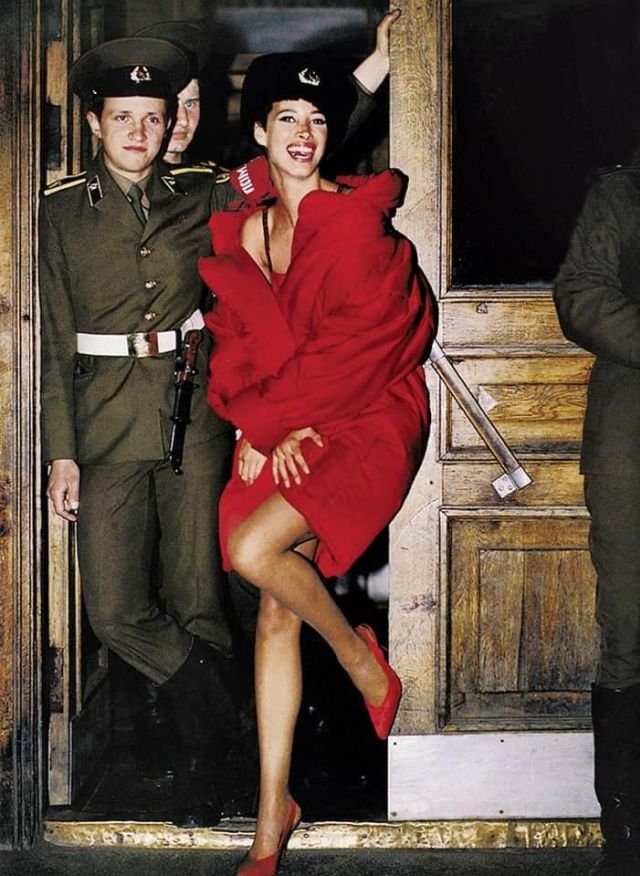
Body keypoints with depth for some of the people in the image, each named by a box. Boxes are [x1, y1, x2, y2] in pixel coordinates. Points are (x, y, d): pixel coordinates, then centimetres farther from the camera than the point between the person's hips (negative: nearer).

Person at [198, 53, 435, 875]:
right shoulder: (240, 231, 10)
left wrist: (272, 420, -9)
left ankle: (363, 663, 3)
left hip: (364, 422, -5)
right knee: (276, 612, 0)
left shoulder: (358, 220, -9)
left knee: (254, 546, -26)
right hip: (282, 433, 6)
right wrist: (259, 426, -7)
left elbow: (357, 345, -13)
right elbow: (236, 343, 9)